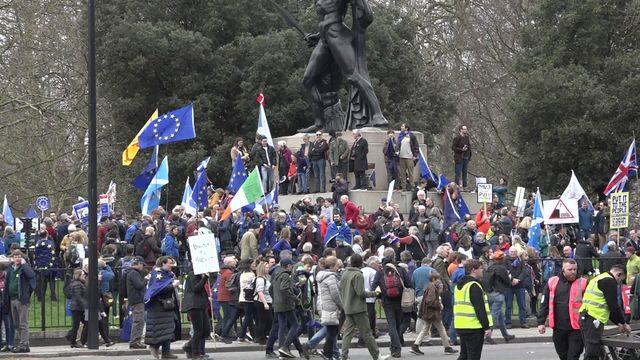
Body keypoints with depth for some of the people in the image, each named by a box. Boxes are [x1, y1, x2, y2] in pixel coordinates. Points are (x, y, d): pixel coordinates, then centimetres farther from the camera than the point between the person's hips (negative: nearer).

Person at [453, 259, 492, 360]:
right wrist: (487, 327, -16)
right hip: (474, 327, -9)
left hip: (460, 326, 9)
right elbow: (480, 309, -18)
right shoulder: (474, 286, -15)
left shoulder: (459, 285, 15)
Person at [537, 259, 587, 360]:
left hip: (576, 328, -3)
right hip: (559, 328, 3)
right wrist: (541, 322, 5)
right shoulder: (552, 282, 4)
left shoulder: (583, 283, -4)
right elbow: (544, 304, 10)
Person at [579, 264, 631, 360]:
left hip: (585, 318, 10)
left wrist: (618, 323, 28)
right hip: (593, 319, -10)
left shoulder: (598, 279, 25)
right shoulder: (610, 281, -6)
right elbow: (614, 305, -10)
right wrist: (624, 323, 3)